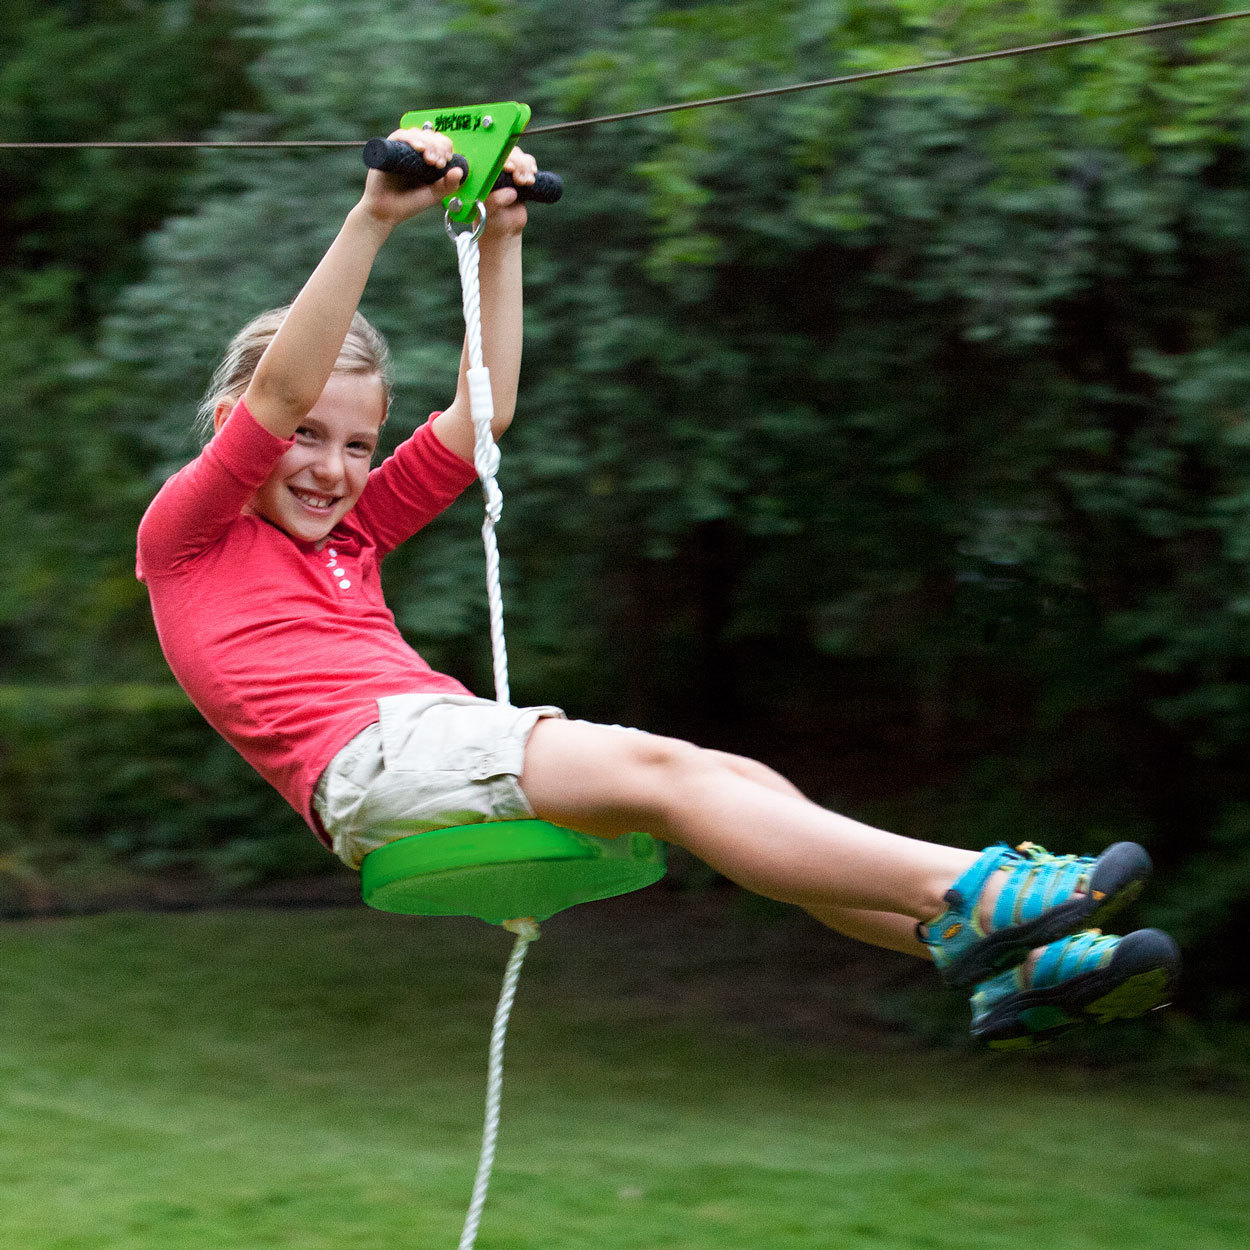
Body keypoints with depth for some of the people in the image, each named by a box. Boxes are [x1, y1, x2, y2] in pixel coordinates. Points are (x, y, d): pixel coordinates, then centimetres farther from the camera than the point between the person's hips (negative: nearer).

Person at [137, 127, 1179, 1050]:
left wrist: (501, 240, 25)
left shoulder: (350, 535, 32)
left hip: (457, 739, 8)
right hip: (370, 757, -8)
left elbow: (480, 415, 30)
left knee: (742, 785, -10)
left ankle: (1007, 967, -21)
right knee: (653, 769, -27)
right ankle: (966, 892, -37)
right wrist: (375, 219, -10)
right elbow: (281, 389, -4)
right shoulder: (184, 533, 11)